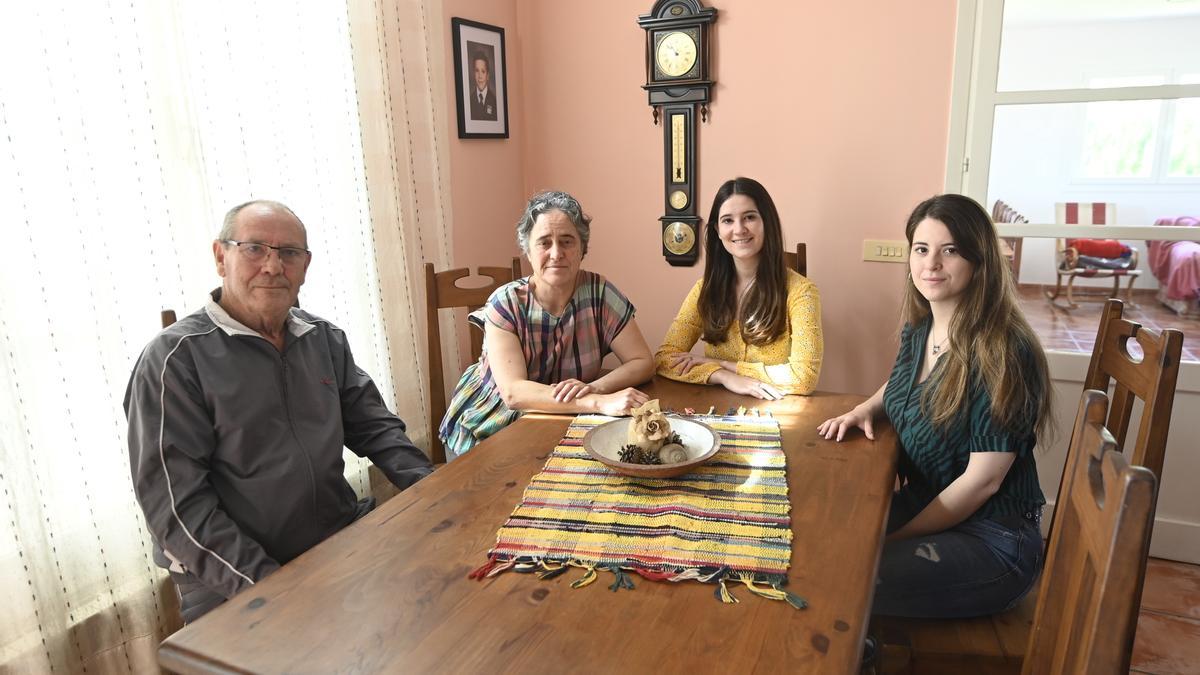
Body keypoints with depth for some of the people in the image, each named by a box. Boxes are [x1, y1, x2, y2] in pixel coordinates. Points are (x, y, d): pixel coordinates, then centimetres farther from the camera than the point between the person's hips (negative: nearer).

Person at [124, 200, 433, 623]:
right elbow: (176, 504, -12)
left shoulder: (326, 339, 11)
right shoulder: (174, 358, -7)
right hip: (231, 588, -5)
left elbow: (374, 427, 14)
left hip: (345, 541, 6)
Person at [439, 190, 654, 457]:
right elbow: (513, 392, -26)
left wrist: (595, 387, -29)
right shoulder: (506, 303, -16)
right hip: (489, 428, -1)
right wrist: (599, 402, -38)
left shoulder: (599, 293, -11)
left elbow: (643, 362, -9)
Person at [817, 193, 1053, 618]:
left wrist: (894, 539, -15)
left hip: (991, 540, -7)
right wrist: (865, 409, 2)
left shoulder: (1004, 352, -22)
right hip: (922, 504, 7)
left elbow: (982, 480, -20)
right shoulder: (918, 330, 1)